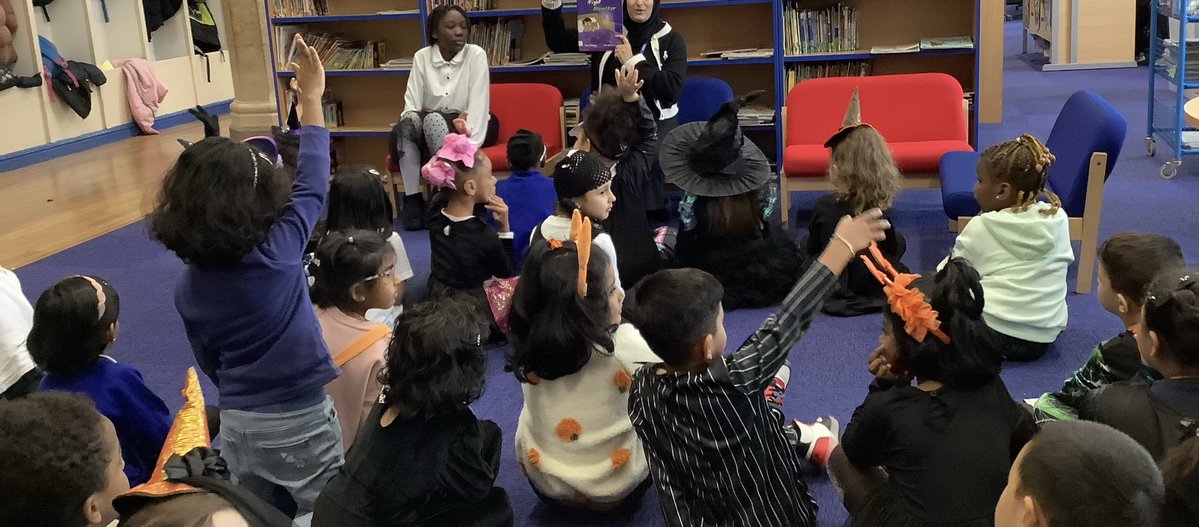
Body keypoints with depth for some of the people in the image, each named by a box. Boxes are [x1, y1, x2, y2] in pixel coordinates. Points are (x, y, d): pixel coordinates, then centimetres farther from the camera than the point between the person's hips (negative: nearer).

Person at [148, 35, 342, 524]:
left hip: (235, 421, 6)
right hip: (298, 420, -5)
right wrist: (311, 96, 2)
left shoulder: (187, 285, -1)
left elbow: (210, 362, 9)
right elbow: (312, 182, -5)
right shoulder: (277, 251, -17)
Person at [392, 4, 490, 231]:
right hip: (426, 131, 3)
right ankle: (412, 199, -30)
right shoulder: (422, 57, 1)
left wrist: (470, 146, -30)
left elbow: (479, 103, -17)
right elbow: (411, 104, -5)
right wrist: (410, 119, -29)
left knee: (433, 119, -34)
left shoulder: (476, 55, -7)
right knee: (409, 121, -31)